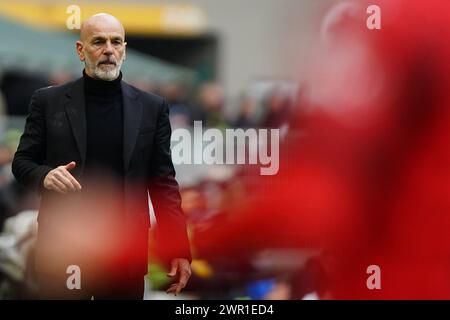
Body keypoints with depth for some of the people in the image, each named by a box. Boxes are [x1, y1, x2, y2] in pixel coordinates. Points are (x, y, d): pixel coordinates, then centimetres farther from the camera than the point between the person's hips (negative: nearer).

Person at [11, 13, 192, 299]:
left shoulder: (152, 107, 6)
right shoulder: (48, 101, 4)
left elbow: (163, 182, 5)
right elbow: (22, 161, 8)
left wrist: (178, 250, -2)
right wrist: (45, 176, -15)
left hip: (126, 251, 1)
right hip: (62, 246, -1)